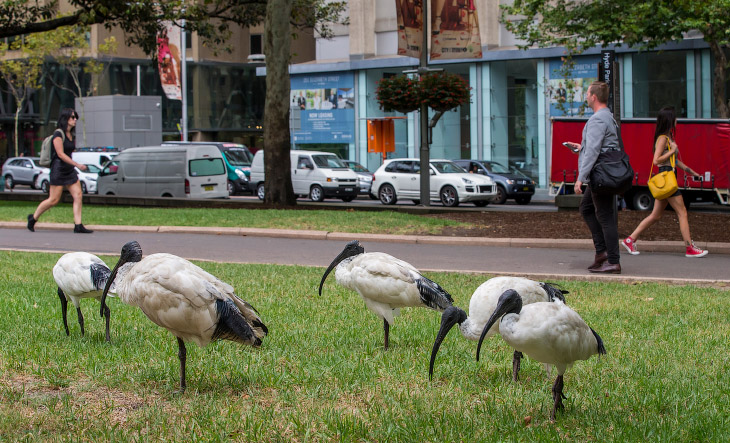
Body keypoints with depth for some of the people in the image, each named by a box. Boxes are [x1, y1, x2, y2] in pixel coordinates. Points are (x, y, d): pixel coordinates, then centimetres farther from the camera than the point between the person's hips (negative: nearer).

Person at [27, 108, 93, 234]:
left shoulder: (72, 136, 13)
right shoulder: (58, 135, -12)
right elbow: (60, 154, -18)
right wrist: (77, 164, -23)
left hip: (69, 171, 8)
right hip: (58, 170, -8)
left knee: (78, 196, -5)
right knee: (54, 200, -4)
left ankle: (78, 225, -6)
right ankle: (33, 218, 15)